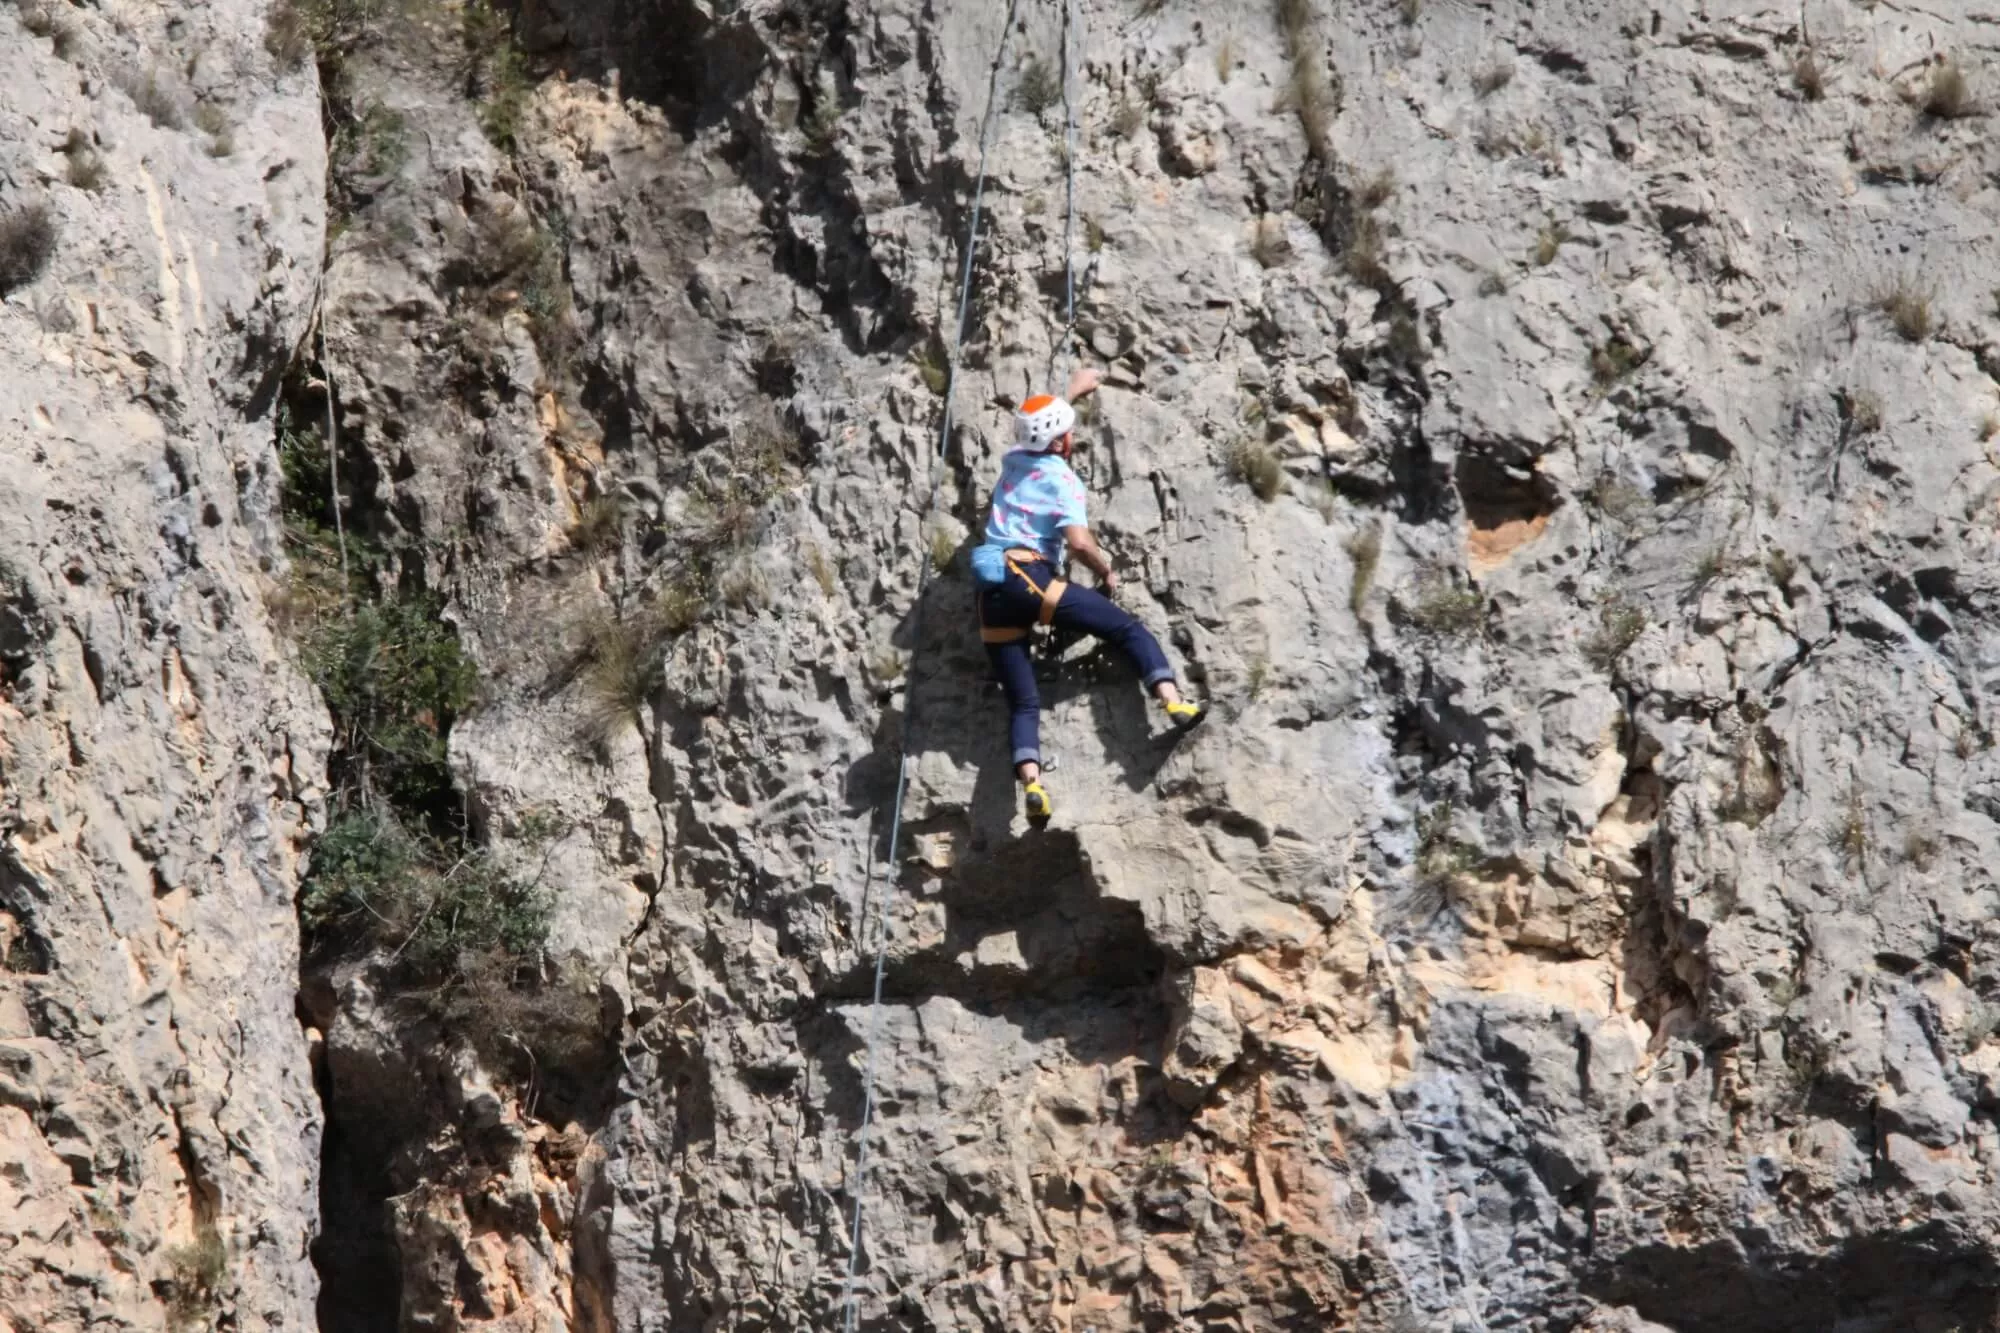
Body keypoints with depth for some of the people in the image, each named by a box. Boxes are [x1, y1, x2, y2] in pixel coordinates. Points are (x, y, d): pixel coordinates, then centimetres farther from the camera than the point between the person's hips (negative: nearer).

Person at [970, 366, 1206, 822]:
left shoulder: (1013, 460, 21)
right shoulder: (1061, 479, 1)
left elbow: (1037, 423, 46)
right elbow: (1078, 542, -12)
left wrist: (1072, 391, 59)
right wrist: (1106, 570, 7)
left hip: (992, 595, 6)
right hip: (1028, 578, -6)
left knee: (1022, 702, 0)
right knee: (1127, 628, -1)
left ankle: (1031, 784, -22)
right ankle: (1173, 702, -22)